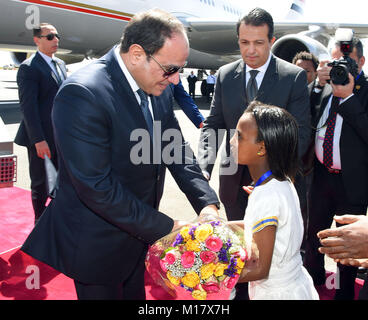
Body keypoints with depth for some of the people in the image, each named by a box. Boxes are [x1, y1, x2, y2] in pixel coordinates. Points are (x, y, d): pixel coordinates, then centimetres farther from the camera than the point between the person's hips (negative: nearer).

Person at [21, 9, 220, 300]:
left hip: (137, 232, 7)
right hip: (97, 245, -7)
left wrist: (207, 203, -12)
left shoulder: (159, 87, -3)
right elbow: (96, 187, -29)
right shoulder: (82, 94, -28)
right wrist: (165, 228, -23)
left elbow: (176, 148, 2)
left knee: (135, 293, 26)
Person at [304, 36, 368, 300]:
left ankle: (345, 292, 36)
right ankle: (315, 276, 48)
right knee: (314, 231, 21)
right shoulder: (324, 87, 2)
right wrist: (319, 84, -12)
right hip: (322, 175, 4)